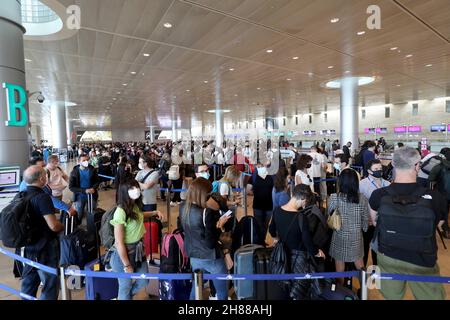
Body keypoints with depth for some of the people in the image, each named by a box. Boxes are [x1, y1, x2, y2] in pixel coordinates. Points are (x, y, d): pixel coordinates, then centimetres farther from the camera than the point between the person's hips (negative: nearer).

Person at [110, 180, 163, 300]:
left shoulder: (135, 205, -5)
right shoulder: (120, 212, -29)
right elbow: (119, 243, -24)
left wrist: (155, 213, 6)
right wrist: (127, 265, -16)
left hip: (138, 249, 8)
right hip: (125, 252, -8)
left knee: (144, 281, 22)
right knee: (126, 286, 16)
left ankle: (126, 296, 49)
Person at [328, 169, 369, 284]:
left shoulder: (334, 198, -18)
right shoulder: (362, 198, -10)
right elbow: (366, 219, 0)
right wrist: (363, 229, 19)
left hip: (339, 236, -2)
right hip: (356, 236, 2)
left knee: (340, 263, 14)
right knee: (359, 261, 23)